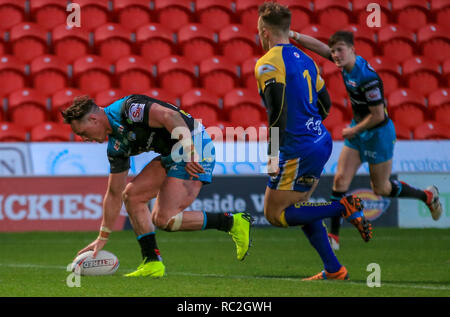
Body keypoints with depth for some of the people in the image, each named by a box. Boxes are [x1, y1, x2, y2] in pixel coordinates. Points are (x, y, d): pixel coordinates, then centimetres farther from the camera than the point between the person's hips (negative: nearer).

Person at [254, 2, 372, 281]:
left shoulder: (268, 64, -11)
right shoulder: (304, 59, 15)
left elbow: (278, 111, -21)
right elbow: (325, 104, 19)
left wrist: (275, 154, -17)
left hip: (298, 150, -9)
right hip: (321, 141, 9)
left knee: (275, 214, 0)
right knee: (297, 207, 18)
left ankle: (344, 208, -11)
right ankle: (334, 269, 13)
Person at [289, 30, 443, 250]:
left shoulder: (367, 77, -29)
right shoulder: (346, 63, -6)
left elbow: (378, 115, -25)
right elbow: (318, 46, 2)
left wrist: (354, 131, -12)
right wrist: (293, 35, -10)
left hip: (378, 133, -8)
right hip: (357, 131, 8)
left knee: (381, 188, 8)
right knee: (340, 179, -2)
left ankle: (428, 196, 31)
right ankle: (334, 236, 2)